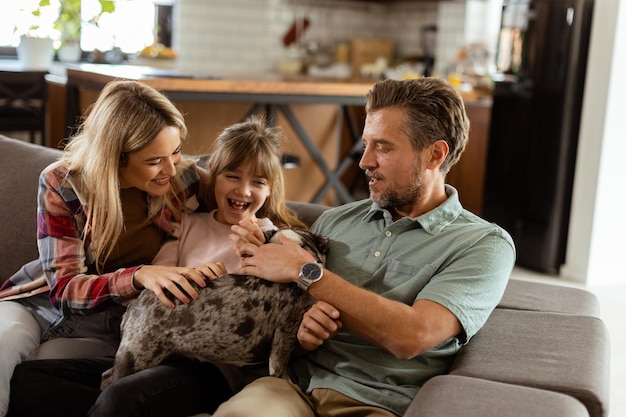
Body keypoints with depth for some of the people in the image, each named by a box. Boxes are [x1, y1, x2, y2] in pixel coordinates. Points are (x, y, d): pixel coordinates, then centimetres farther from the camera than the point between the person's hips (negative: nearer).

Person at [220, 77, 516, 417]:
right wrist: (303, 329, -8)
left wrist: (305, 270, -10)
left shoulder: (484, 244, -1)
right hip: (293, 384, 3)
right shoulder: (334, 221, 13)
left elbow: (411, 336, -15)